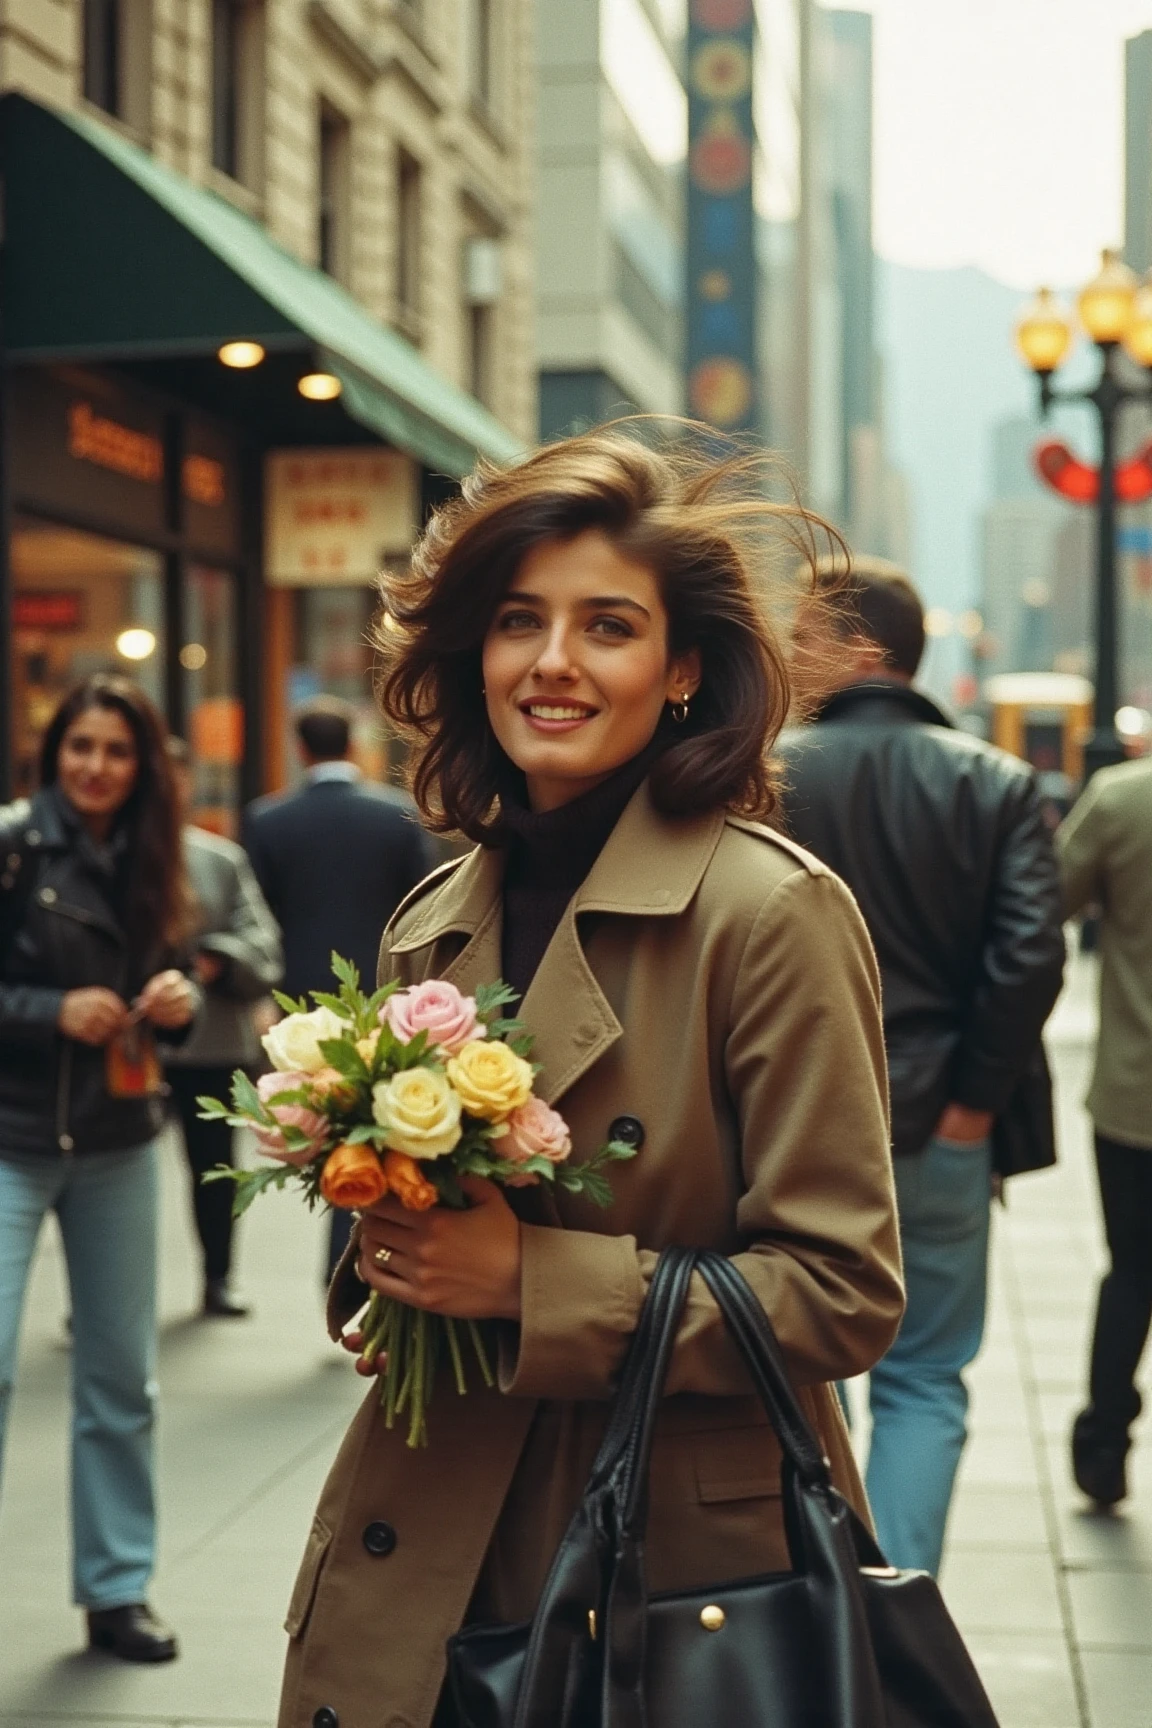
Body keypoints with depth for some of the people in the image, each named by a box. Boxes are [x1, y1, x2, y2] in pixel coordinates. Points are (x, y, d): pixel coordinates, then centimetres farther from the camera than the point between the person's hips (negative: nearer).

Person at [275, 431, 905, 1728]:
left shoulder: (771, 912, -13)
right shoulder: (429, 928, 6)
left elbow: (843, 1293, -14)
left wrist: (532, 1280, -20)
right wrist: (382, 1255, -5)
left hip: (684, 1583, -5)